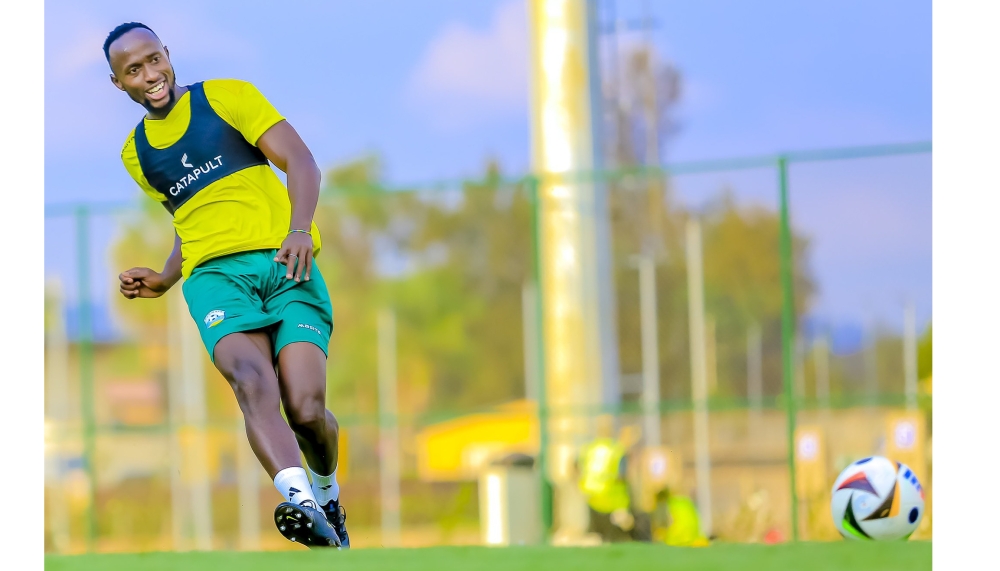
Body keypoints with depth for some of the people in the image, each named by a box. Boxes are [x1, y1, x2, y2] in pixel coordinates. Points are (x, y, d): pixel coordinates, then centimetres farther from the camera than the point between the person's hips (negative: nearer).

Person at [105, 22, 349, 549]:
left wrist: (300, 229, -18)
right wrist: (165, 279, 16)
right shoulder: (136, 153, 24)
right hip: (214, 273, 2)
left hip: (285, 264, -2)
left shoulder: (226, 98, 9)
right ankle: (302, 503, -52)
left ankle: (328, 498, 15)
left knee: (306, 409, -18)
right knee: (253, 382, -31)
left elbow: (300, 160, 0)